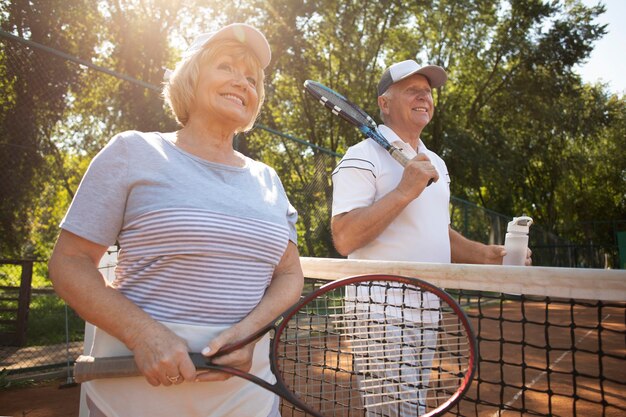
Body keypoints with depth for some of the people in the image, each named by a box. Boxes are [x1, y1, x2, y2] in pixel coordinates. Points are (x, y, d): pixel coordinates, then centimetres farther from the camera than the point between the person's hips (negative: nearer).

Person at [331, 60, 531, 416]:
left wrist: (486, 255, 8)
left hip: (428, 314, 8)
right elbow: (344, 239, -21)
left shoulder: (436, 164, 15)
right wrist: (405, 190, -23)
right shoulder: (364, 156, -10)